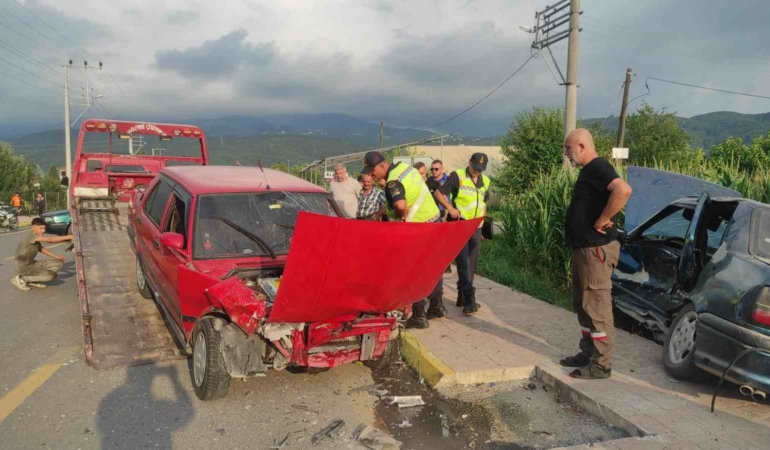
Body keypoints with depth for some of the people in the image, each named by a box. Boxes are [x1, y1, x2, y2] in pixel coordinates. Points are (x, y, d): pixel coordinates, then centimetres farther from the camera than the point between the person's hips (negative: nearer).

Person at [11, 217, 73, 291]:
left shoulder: (36, 237, 6)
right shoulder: (29, 235, -23)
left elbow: (41, 249, 18)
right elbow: (50, 239, -32)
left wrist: (57, 257, 5)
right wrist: (68, 237, -37)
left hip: (32, 264, 9)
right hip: (23, 267, -9)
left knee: (59, 263, -1)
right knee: (52, 275, -24)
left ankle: (33, 280, 7)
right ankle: (21, 279, -7)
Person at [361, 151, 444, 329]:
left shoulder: (392, 183, -22)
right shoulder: (403, 167, 6)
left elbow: (400, 205, -40)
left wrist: (403, 217, -17)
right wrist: (384, 210, 15)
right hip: (433, 219, 9)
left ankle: (419, 316, 7)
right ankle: (437, 305, 31)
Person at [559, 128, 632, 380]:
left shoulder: (598, 167, -15)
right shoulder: (588, 170, 17)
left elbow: (623, 190, -32)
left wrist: (602, 221, -24)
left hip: (596, 249, -11)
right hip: (584, 248, 11)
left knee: (597, 306, -4)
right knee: (583, 305, 16)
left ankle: (602, 364, 4)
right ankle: (588, 354, 26)